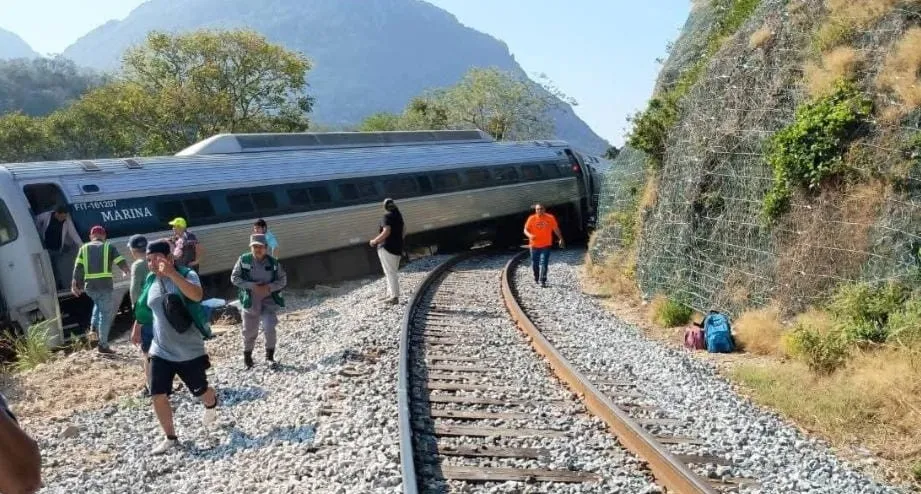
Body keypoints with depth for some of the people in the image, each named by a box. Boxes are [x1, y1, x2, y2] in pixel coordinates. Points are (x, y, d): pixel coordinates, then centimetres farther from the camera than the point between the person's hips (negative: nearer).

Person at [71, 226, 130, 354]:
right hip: (104, 285, -4)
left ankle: (93, 328, 16)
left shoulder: (84, 248, 13)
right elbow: (122, 263, 2)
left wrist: (74, 285, 5)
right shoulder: (109, 247, 6)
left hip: (89, 286, 4)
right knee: (105, 314, 3)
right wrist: (126, 272, 23)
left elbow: (78, 268, 4)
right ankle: (103, 345, 5)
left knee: (99, 305, 33)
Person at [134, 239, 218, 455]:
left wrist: (172, 273, -48)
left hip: (189, 350, -4)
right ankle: (171, 438, 13)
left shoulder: (186, 274, -16)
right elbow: (144, 309, 20)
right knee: (158, 396, -4)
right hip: (160, 351, 4)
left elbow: (197, 295, -39)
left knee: (200, 391, 13)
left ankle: (212, 405, 49)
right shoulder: (150, 281, 1)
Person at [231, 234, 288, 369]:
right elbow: (234, 278, -7)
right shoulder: (244, 260, -8)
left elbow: (283, 280, 0)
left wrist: (269, 287, -17)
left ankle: (270, 356, 8)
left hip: (269, 301, 0)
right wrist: (252, 286, -19)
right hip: (250, 301, 0)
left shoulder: (273, 262, -4)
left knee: (269, 328, -13)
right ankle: (247, 356, 36)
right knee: (249, 331, 11)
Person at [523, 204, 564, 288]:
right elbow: (526, 230, -3)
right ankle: (536, 278, 33)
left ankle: (542, 281, -13)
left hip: (546, 245, -1)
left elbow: (556, 229, 7)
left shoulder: (550, 218, -3)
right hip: (534, 245, 2)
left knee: (543, 263, -12)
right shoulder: (531, 218, -4)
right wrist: (530, 235, -24)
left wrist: (561, 239, 9)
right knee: (535, 263, 11)